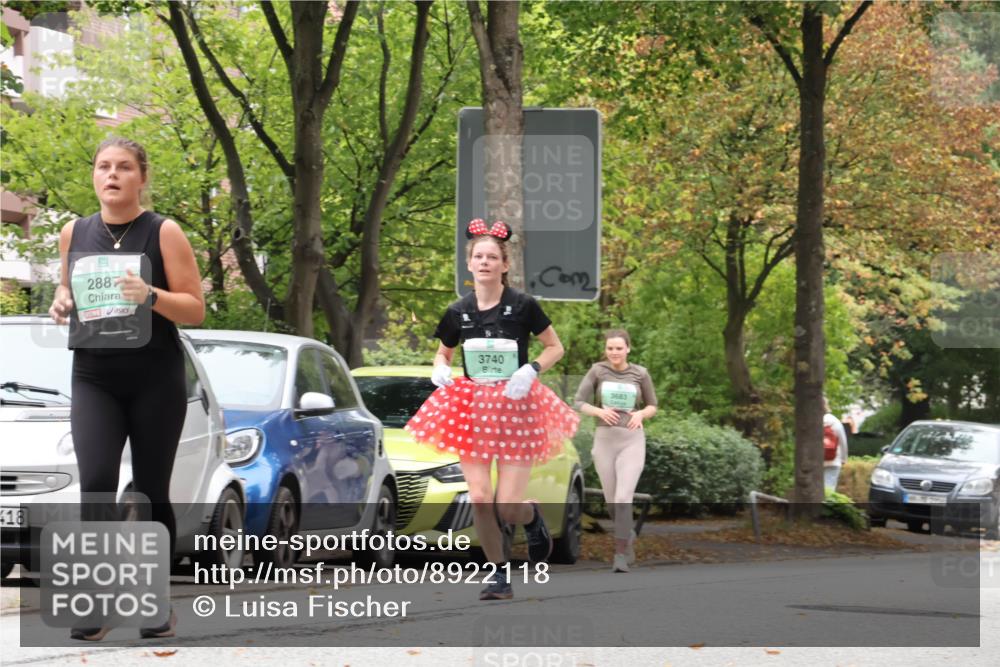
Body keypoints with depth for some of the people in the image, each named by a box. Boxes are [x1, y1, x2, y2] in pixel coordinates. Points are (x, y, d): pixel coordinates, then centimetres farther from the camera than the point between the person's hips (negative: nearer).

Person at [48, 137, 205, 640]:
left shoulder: (163, 233, -3)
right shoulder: (74, 234, 8)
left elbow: (196, 309, -4)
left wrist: (150, 295, -21)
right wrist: (62, 302, 1)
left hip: (156, 378, -2)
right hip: (92, 377, 2)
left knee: (151, 492, 2)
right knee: (95, 483, -15)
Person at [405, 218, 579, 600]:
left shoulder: (522, 306, -5)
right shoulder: (458, 312, 4)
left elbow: (555, 347, 4)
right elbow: (443, 354, 18)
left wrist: (531, 370, -14)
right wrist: (440, 370, -5)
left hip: (516, 407, -3)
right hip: (472, 409, 3)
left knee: (508, 509, -7)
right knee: (479, 499, -8)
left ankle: (534, 519, 31)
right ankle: (500, 575, 9)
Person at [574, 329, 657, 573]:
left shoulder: (640, 373, 0)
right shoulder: (597, 371, -1)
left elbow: (652, 406, 11)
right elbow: (578, 403, 1)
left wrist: (641, 415, -12)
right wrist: (599, 411, -18)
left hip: (632, 440, -2)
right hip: (604, 440, 2)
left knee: (623, 497, -18)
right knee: (611, 500, 11)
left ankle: (620, 555, -13)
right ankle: (628, 535, 40)